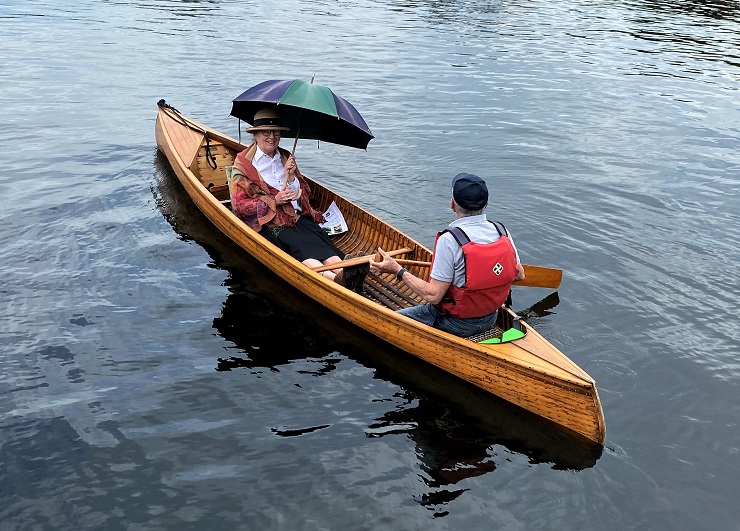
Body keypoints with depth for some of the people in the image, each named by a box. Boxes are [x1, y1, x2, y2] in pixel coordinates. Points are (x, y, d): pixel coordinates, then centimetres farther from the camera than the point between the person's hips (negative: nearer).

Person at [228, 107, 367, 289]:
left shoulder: (286, 158, 21)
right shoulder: (243, 164, 5)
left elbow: (305, 195, 16)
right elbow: (239, 206, -4)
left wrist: (290, 177, -4)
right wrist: (274, 201, -13)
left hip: (296, 216, 5)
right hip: (266, 223, -5)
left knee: (318, 236, -28)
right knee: (295, 243, -34)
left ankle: (341, 271, -56)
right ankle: (333, 278, -60)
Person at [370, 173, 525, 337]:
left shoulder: (449, 240, -27)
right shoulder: (502, 231, -9)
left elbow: (433, 296, -26)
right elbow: (519, 275, 3)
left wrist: (398, 270, -18)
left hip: (456, 324, -6)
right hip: (490, 319, 7)